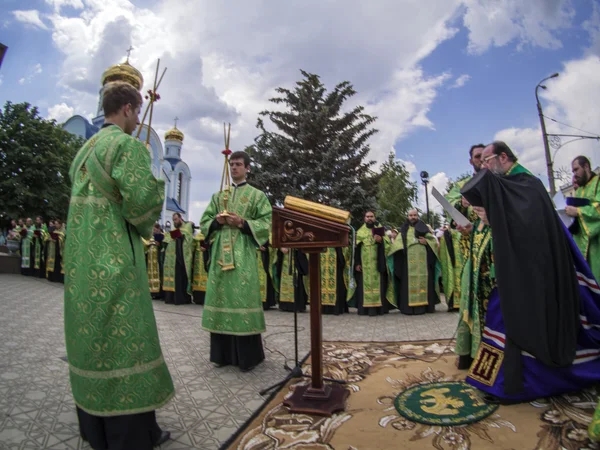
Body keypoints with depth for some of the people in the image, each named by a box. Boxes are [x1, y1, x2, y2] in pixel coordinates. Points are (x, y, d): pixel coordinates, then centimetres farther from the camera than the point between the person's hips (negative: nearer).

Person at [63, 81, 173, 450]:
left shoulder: (86, 148, 17)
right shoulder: (127, 144, -10)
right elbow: (140, 200, -20)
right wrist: (156, 181, -1)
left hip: (83, 257, 9)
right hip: (114, 258, -9)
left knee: (91, 336, 15)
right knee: (123, 339, -3)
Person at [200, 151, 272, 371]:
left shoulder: (257, 195, 6)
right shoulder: (218, 196, 18)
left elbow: (268, 223, -3)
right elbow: (204, 222, 15)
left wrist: (242, 223, -14)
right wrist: (217, 221, -6)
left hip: (243, 255, -4)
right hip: (220, 254, 4)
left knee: (242, 299, -6)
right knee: (221, 298, 5)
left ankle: (247, 355, 7)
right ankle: (223, 353, 18)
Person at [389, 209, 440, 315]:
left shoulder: (424, 228, 14)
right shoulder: (404, 230, 15)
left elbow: (434, 242, 10)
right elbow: (397, 244, 4)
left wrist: (426, 242, -8)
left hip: (423, 261, 0)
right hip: (409, 263, 0)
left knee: (424, 281, -3)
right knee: (409, 282, -4)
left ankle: (425, 305, 3)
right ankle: (410, 306, -3)